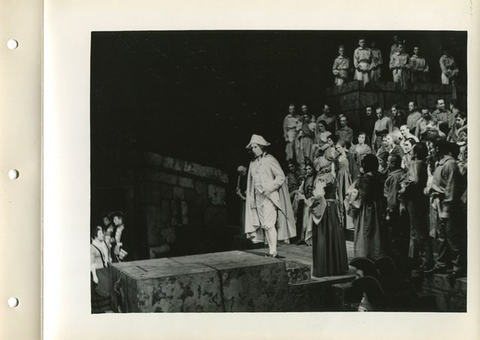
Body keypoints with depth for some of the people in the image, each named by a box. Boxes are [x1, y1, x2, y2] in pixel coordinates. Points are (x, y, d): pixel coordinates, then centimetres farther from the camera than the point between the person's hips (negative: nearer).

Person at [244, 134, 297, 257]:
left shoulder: (270, 160, -4)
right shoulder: (253, 163, 14)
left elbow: (281, 177, -8)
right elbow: (251, 182, 18)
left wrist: (269, 188, -15)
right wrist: (251, 198, 11)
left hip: (270, 197, -6)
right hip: (258, 198, 6)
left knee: (269, 224, -12)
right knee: (264, 225, 4)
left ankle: (273, 252, -9)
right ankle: (270, 250, 9)